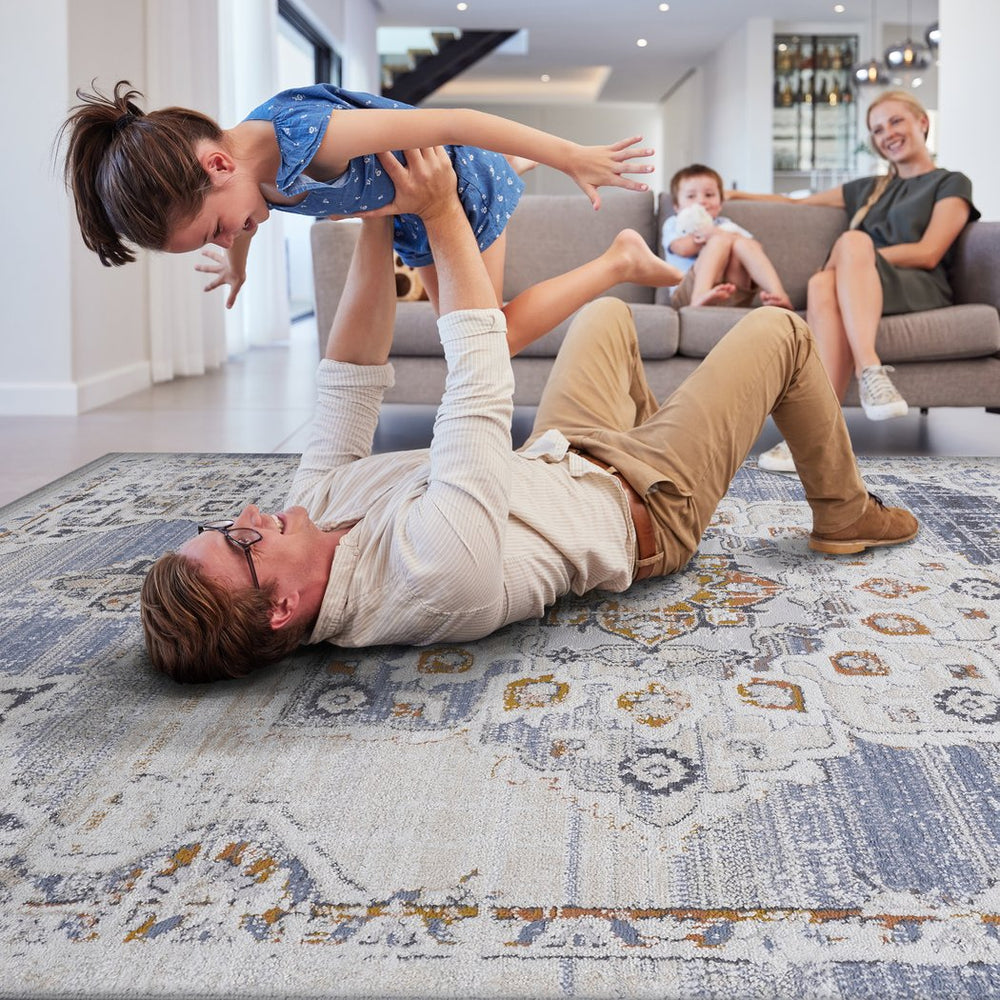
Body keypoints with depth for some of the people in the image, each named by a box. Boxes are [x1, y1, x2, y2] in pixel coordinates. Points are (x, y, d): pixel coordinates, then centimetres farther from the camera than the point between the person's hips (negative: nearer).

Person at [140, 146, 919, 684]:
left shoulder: (314, 509, -22)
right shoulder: (437, 568, -47)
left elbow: (349, 386, -15)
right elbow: (482, 389, -39)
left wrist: (377, 224, -22)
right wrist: (442, 215, -29)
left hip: (557, 463, 7)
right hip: (642, 506, -7)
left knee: (609, 311, 24)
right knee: (779, 330, 4)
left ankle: (653, 429, 47)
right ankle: (843, 514, 27)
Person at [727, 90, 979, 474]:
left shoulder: (951, 184, 17)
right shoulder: (869, 189, 35)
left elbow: (928, 253, 1)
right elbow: (798, 203, 42)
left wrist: (856, 256, -7)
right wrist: (739, 196, 33)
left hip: (920, 288, -4)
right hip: (861, 286, 4)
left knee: (851, 241, -36)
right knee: (823, 285, -36)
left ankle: (869, 370, -55)